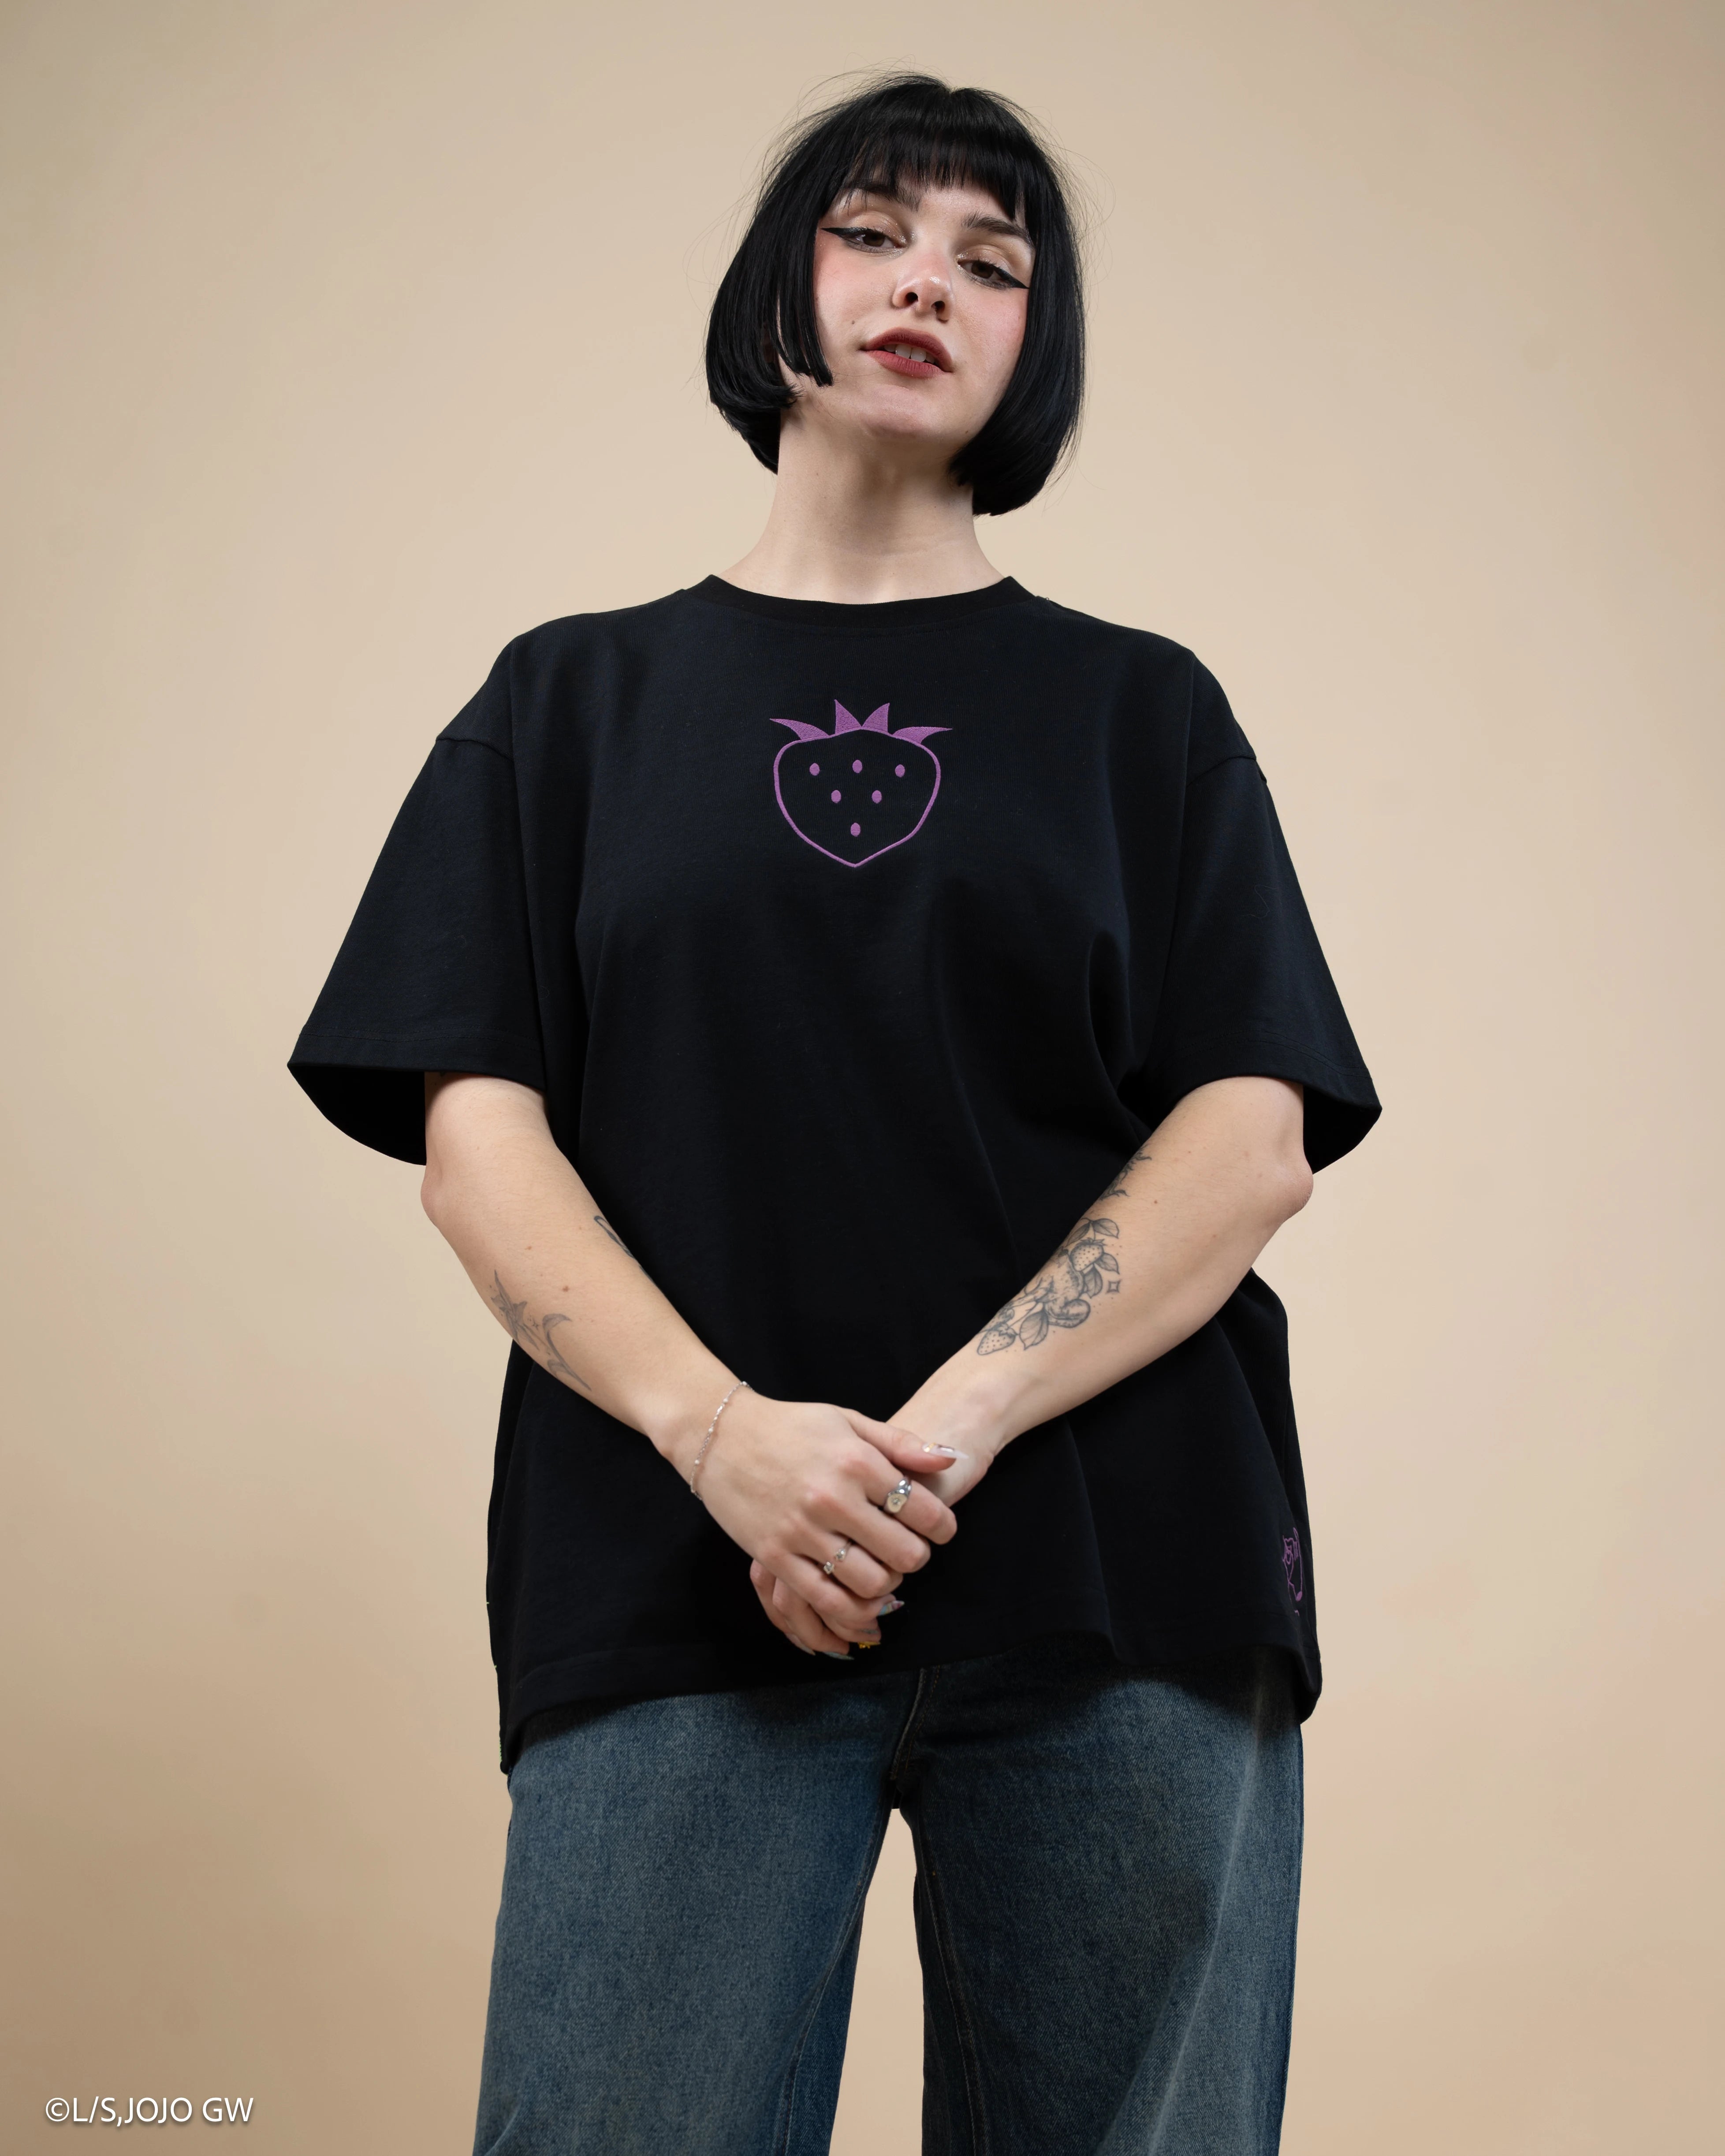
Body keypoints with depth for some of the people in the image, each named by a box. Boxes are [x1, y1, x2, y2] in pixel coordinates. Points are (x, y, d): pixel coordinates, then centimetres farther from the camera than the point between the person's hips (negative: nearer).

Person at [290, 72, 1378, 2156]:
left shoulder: (1140, 709, 14)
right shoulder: (577, 696, 14)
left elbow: (1255, 1141, 2)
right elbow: (475, 1136, 4)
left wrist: (945, 1432, -13)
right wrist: (725, 1435, -14)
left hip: (1117, 1586, 1)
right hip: (681, 1581, 0)